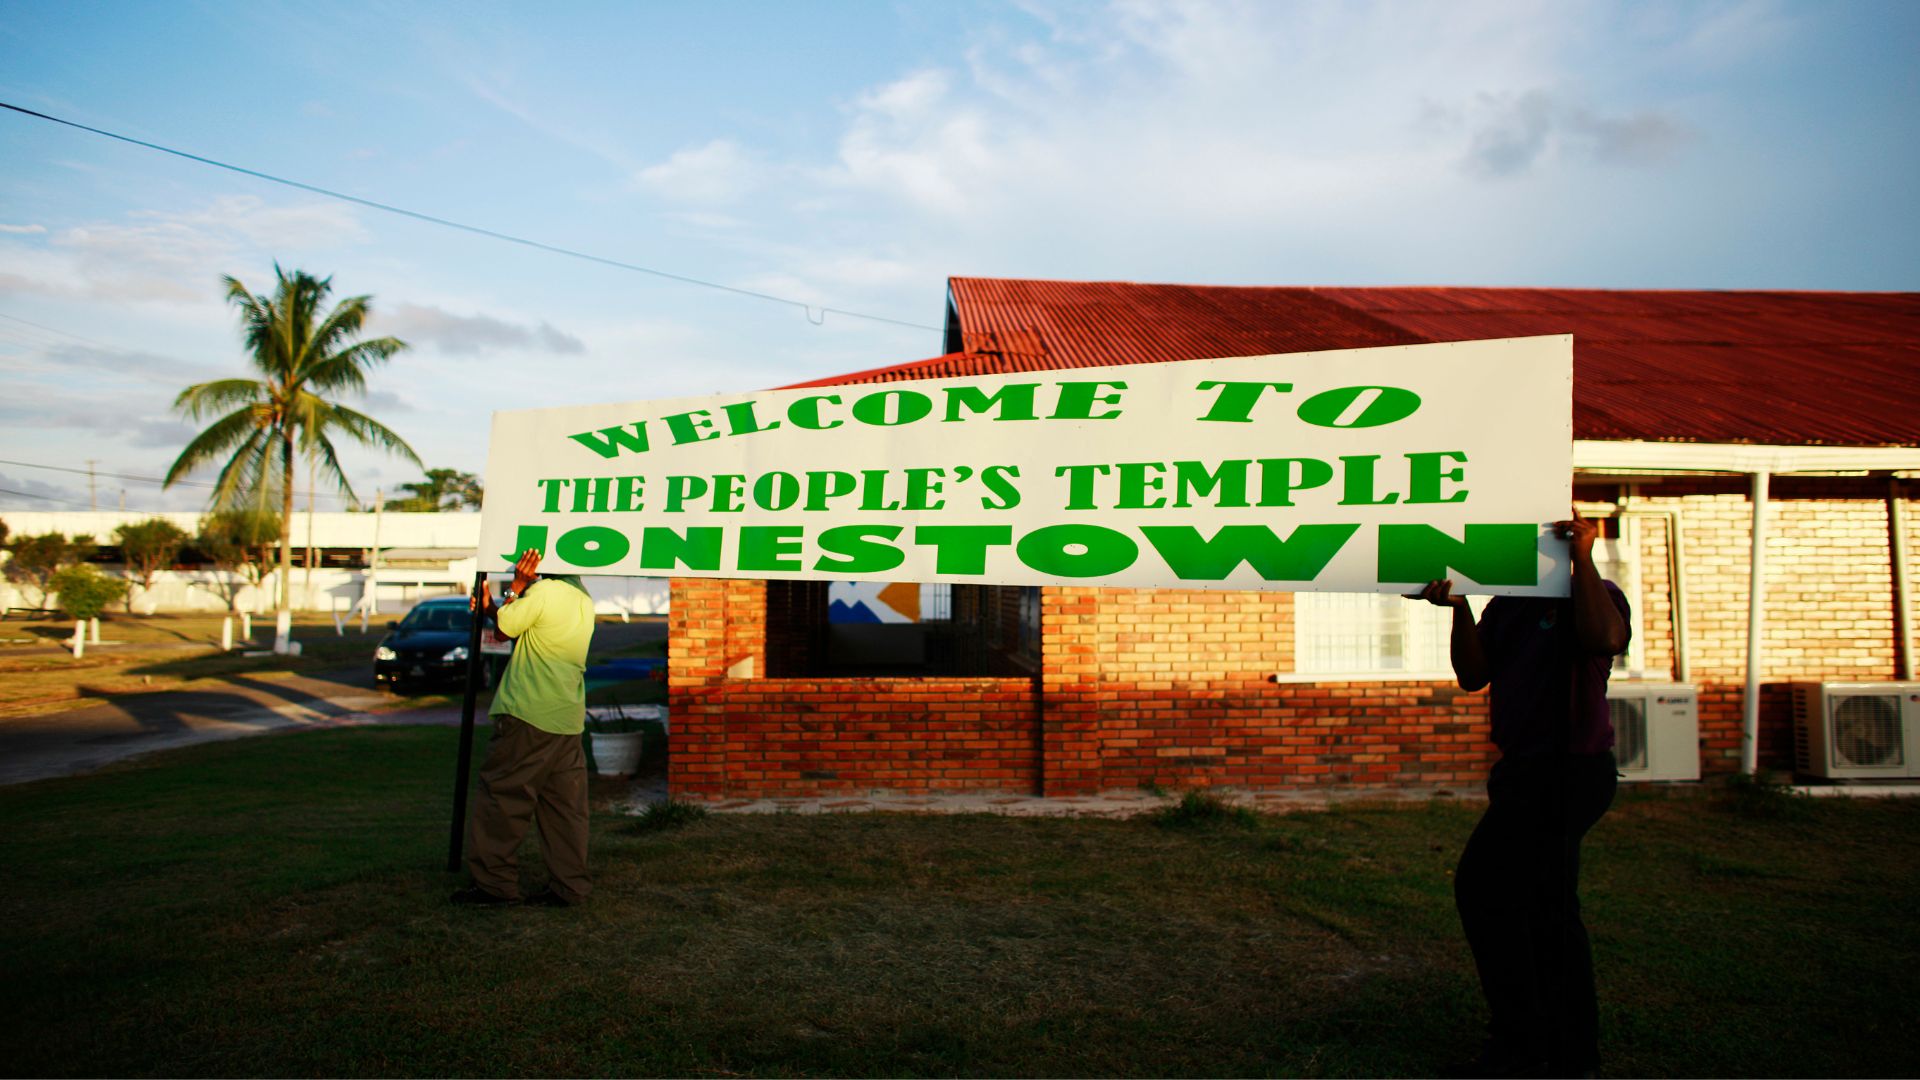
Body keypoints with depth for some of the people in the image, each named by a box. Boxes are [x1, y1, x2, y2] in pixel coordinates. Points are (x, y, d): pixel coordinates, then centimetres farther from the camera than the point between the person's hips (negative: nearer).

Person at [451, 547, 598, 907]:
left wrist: (516, 587, 6)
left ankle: (493, 881, 8)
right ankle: (569, 886, 10)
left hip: (528, 715, -8)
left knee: (502, 796, 3)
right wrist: (492, 608, 19)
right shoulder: (583, 598, 13)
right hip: (569, 718, 8)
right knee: (565, 804, 8)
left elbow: (507, 626, -2)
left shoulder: (543, 591, -12)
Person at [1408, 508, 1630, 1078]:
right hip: (1528, 770, 8)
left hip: (1568, 769, -8)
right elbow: (1473, 675, 2)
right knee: (1545, 907, 14)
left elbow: (1604, 638, -29)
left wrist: (1582, 555, -23)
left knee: (1482, 886, -12)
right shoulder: (1506, 604, 14)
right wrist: (1459, 608, -12)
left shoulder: (1595, 594, -4)